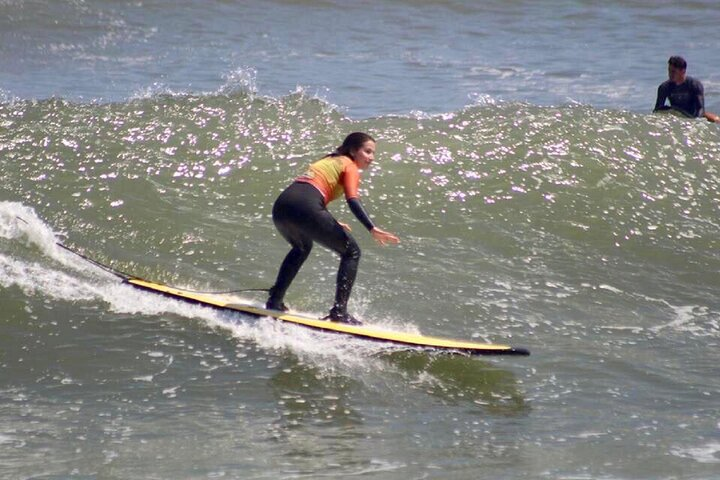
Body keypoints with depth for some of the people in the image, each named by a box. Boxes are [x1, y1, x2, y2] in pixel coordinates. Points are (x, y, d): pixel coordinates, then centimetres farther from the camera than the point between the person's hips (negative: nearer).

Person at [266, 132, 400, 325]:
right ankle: (339, 312, -4)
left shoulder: (328, 161, 32)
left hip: (280, 207, 8)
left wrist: (332, 225, 43)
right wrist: (373, 229, -19)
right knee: (351, 252, 5)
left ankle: (274, 301, 33)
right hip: (304, 209, -8)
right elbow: (353, 201, -9)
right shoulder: (349, 167, 9)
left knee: (302, 248, 38)